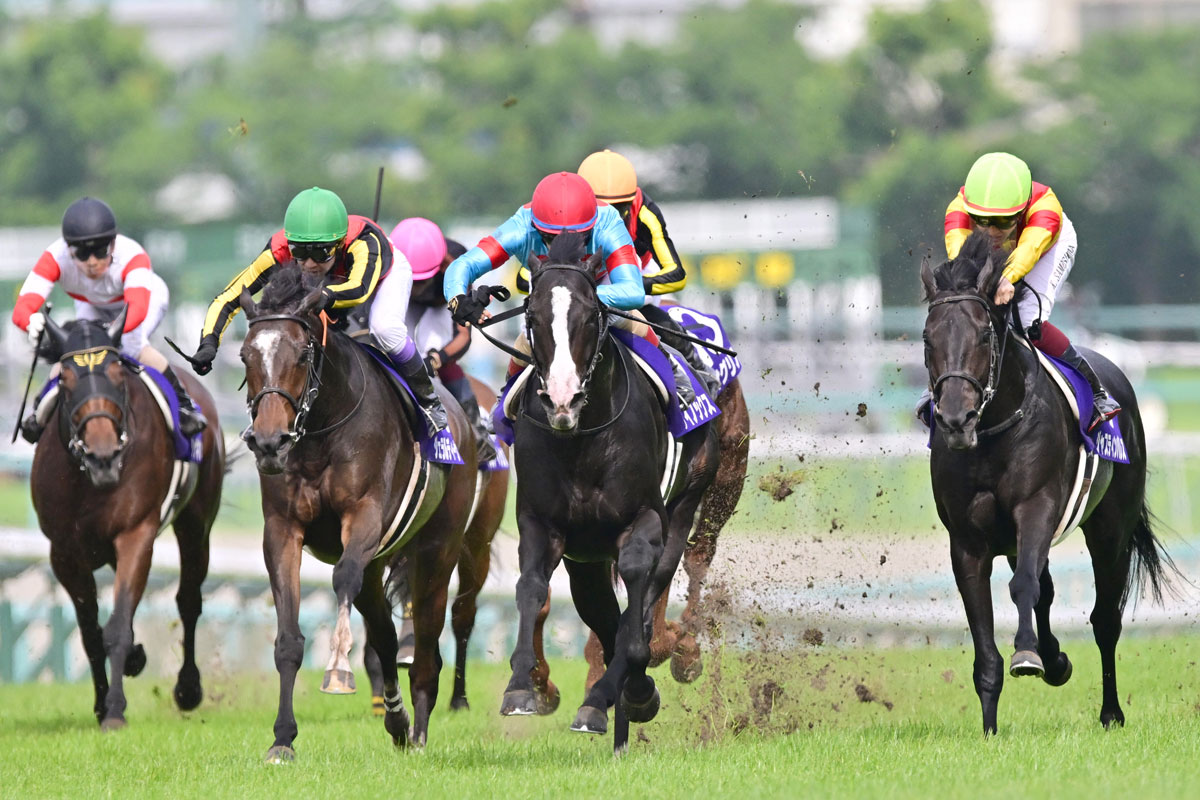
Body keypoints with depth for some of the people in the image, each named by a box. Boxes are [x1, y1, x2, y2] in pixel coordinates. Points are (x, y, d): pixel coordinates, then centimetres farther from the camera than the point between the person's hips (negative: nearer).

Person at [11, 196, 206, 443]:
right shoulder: (55, 258, -38)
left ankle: (184, 405, -11)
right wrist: (31, 322, -72)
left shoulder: (131, 256, -44)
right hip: (92, 306, 3)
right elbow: (22, 308, -47)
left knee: (132, 344, -28)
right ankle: (42, 409, 9)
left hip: (147, 296, -3)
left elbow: (138, 308, -60)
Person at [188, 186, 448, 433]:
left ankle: (428, 400, -8)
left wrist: (326, 296, -84)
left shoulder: (362, 241, -46)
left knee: (385, 328, -31)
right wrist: (209, 343, -49)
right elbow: (225, 300, -34)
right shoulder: (279, 252, -37)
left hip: (384, 272, -3)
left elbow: (360, 289, -65)